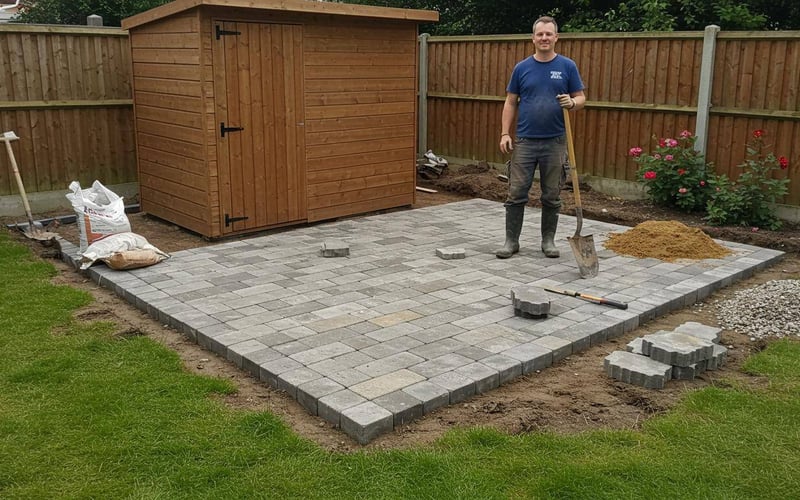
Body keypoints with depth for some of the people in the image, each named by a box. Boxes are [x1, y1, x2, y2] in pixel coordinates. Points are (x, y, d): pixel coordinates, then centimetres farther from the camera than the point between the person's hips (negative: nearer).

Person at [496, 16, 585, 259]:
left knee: (552, 196, 7)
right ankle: (511, 241, 10)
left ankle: (548, 240, 20)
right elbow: (511, 103, 7)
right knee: (516, 194, 0)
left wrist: (571, 103, -19)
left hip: (555, 142, 0)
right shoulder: (522, 68, 4)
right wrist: (505, 133, -3)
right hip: (524, 142, 1)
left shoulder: (568, 66, 2)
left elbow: (581, 98, 4)